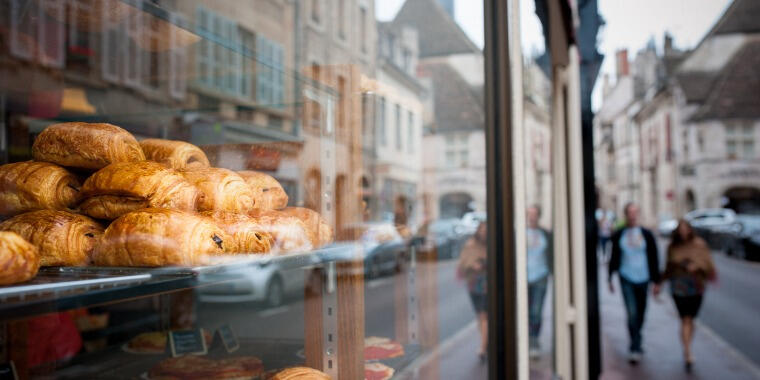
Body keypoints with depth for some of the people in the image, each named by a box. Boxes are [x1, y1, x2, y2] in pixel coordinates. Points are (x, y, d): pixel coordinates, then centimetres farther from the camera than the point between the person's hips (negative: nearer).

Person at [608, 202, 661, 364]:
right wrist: (610, 277, 11)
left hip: (643, 279, 2)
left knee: (640, 314, 12)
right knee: (632, 313, -12)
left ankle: (635, 345, 32)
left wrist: (656, 280, 2)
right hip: (626, 279, -1)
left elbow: (654, 259, 4)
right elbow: (614, 257, 9)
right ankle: (635, 348, -8)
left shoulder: (646, 234, 1)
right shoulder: (618, 235, 2)